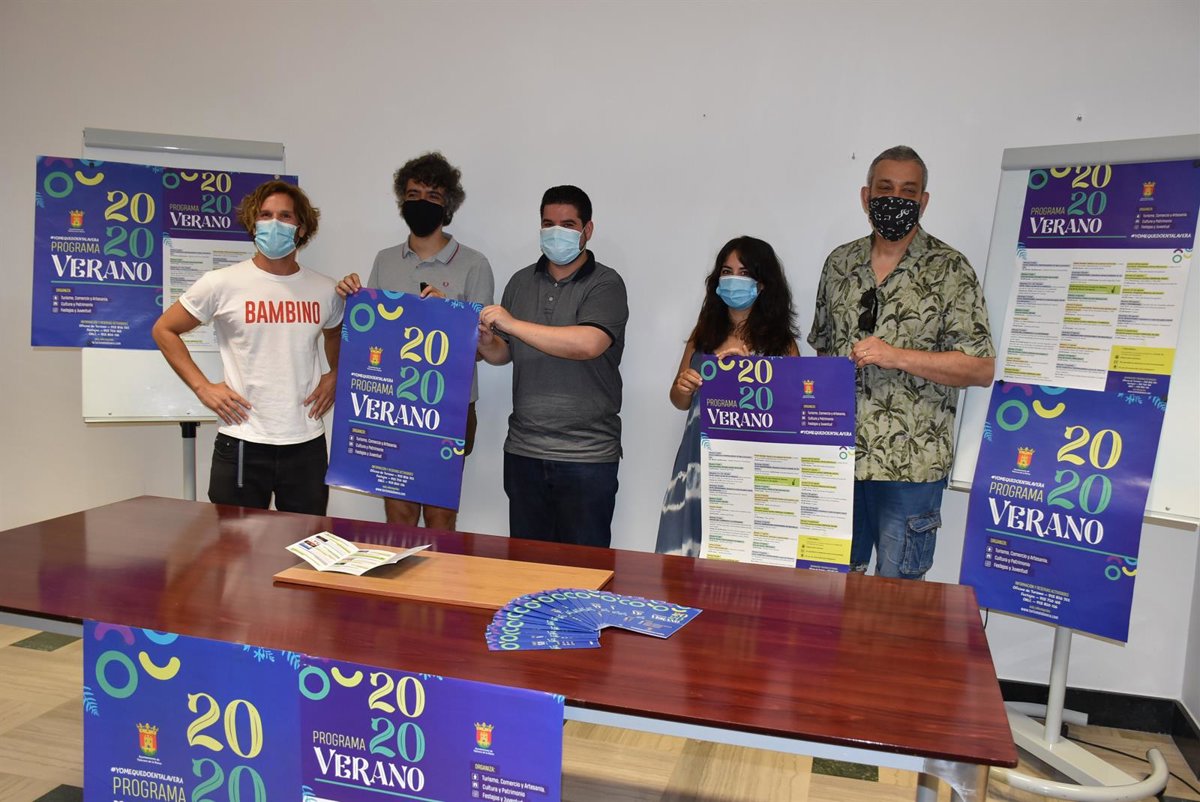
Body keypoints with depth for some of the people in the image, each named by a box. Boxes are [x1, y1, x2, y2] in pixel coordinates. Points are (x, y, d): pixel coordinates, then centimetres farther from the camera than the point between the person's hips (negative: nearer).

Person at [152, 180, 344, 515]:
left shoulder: (324, 290, 4)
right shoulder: (222, 283, -4)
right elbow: (164, 330, 6)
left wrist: (335, 375, 8)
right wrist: (202, 387, -3)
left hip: (308, 443, 3)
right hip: (242, 444, -2)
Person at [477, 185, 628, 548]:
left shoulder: (605, 284, -5)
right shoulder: (522, 282, 12)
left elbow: (589, 344, -22)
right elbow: (504, 354, 18)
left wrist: (513, 324, -18)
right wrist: (485, 343, -6)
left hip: (587, 454, -4)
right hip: (523, 450, 5)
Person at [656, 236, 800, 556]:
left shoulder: (780, 341, 1)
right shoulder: (705, 332, 12)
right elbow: (679, 401, 18)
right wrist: (684, 387, -4)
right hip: (699, 457, 3)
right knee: (688, 555, 3)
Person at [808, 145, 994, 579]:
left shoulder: (948, 270, -4)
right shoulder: (840, 263, 10)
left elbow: (981, 368, -8)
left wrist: (897, 356, -18)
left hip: (910, 465, -4)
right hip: (838, 457, 4)